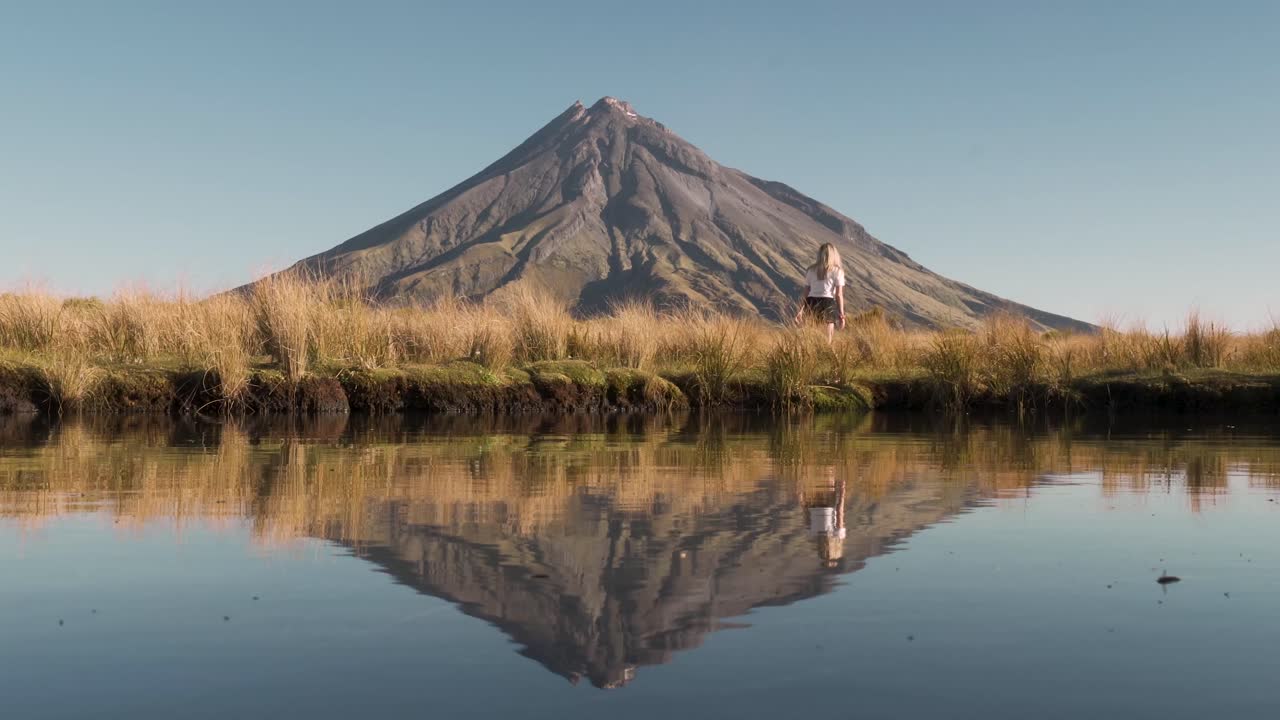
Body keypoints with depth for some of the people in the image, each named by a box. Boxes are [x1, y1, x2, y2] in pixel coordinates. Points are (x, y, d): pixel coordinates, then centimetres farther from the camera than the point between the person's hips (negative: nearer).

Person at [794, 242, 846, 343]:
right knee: (826, 341, 1)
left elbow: (806, 292, 9)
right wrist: (841, 314, 0)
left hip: (811, 303, 3)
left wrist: (801, 310, 14)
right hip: (827, 304, -3)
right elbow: (839, 294, -2)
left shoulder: (811, 270, 11)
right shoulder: (837, 270, 2)